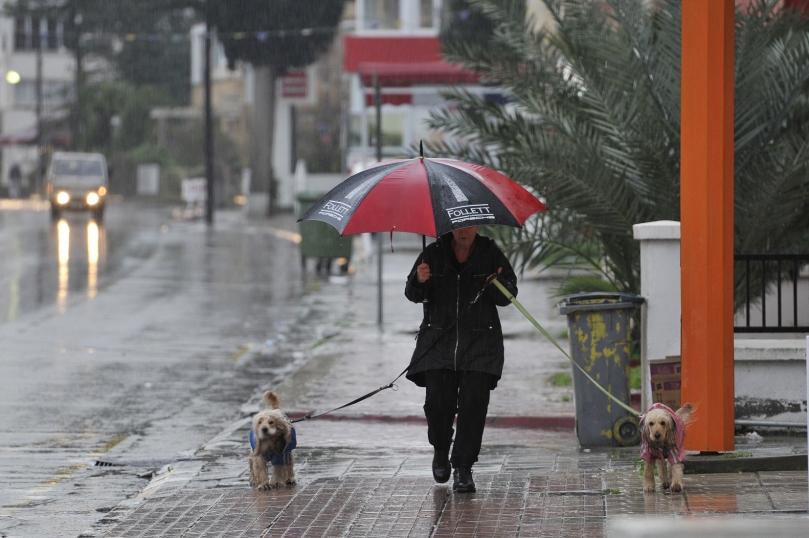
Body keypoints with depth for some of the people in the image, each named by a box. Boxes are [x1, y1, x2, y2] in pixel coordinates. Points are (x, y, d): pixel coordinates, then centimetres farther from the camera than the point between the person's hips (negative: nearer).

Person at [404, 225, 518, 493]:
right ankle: (440, 451, 21)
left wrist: (495, 284, -21)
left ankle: (463, 468, -1)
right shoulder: (433, 253, 5)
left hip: (479, 342, 0)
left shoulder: (491, 254, 3)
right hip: (438, 340, 1)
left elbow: (507, 297, 1)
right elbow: (412, 295, 5)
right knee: (438, 401, -8)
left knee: (474, 403, -9)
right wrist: (420, 280, -17)